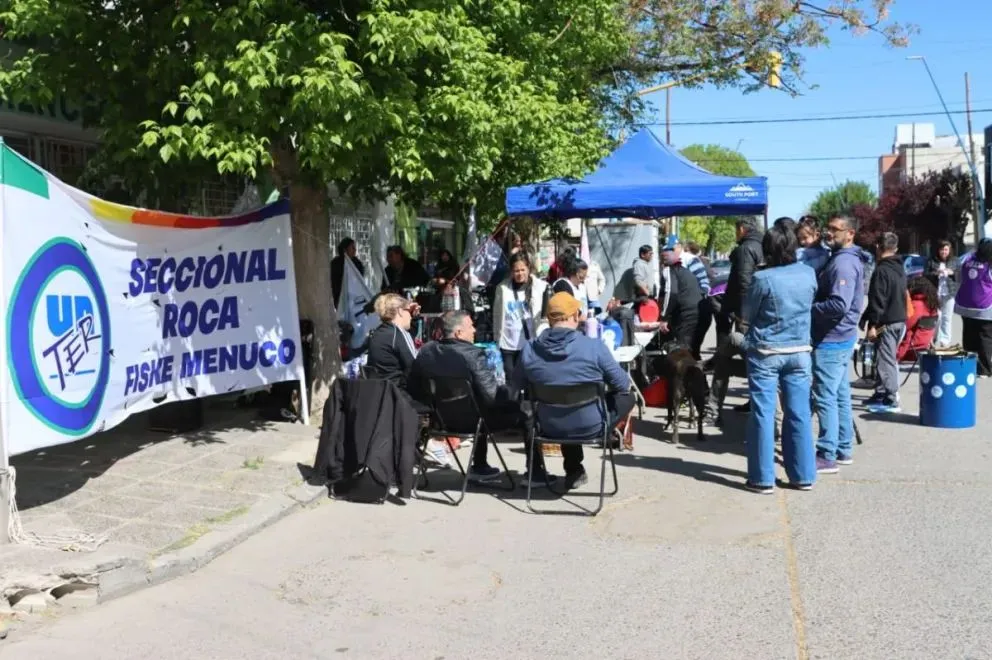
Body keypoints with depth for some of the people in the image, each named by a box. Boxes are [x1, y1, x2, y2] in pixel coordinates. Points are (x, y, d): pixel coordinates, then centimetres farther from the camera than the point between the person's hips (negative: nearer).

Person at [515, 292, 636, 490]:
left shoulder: (529, 350, -11)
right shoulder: (594, 346, -19)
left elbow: (519, 384, 6)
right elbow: (622, 384, -8)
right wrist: (600, 381, 15)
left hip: (550, 427, 4)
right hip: (590, 426, -4)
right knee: (626, 397, 21)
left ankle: (573, 470, 40)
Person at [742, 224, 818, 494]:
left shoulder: (762, 278, -14)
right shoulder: (808, 274, -1)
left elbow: (747, 315, -3)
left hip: (765, 353, -4)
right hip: (799, 352, 4)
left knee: (763, 414, 2)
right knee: (799, 414, 9)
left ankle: (763, 478, 5)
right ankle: (803, 476, 16)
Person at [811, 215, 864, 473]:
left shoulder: (843, 263, -19)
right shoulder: (843, 258, 14)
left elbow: (839, 305, -28)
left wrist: (808, 307, -17)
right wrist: (813, 304, 7)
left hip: (831, 340, -11)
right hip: (841, 338, 11)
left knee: (825, 398, -6)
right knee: (840, 396, 15)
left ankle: (827, 456, -1)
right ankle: (844, 449, 24)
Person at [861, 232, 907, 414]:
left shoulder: (881, 270, -16)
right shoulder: (900, 269, 13)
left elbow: (878, 301, -20)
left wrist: (872, 324, -17)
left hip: (887, 322, -9)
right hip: (900, 319, 10)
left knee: (886, 360, -6)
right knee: (889, 359, 17)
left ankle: (891, 401, -5)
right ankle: (882, 393, 26)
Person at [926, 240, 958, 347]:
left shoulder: (954, 262, 10)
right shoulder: (931, 261, 3)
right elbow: (926, 275, -1)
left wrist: (952, 273, -10)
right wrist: (936, 273, -17)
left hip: (949, 294, 2)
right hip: (935, 294, -2)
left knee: (947, 318, 5)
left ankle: (946, 341, 10)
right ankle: (935, 340, 5)